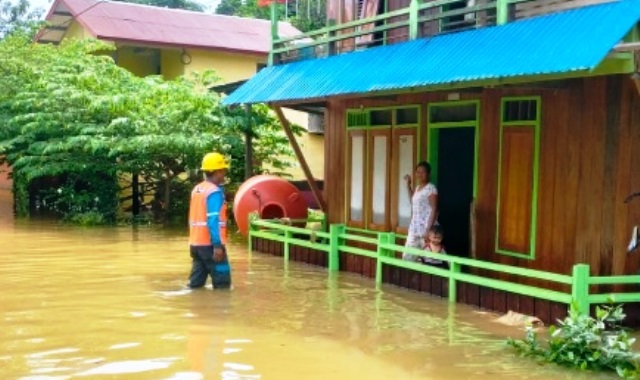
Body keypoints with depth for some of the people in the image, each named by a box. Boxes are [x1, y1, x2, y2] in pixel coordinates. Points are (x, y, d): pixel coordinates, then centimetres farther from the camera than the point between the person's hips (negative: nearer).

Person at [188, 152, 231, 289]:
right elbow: (213, 220, -21)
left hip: (196, 242, 8)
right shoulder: (215, 192, -13)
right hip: (210, 243, -8)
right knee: (222, 281, -1)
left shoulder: (196, 189, 13)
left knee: (196, 283, 9)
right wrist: (217, 245, -23)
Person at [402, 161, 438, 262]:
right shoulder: (417, 187, 15)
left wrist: (428, 230, -22)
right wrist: (408, 184, 27)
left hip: (425, 228, -8)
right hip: (414, 228, 8)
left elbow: (434, 210, -15)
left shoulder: (431, 188, -10)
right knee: (407, 257, 6)